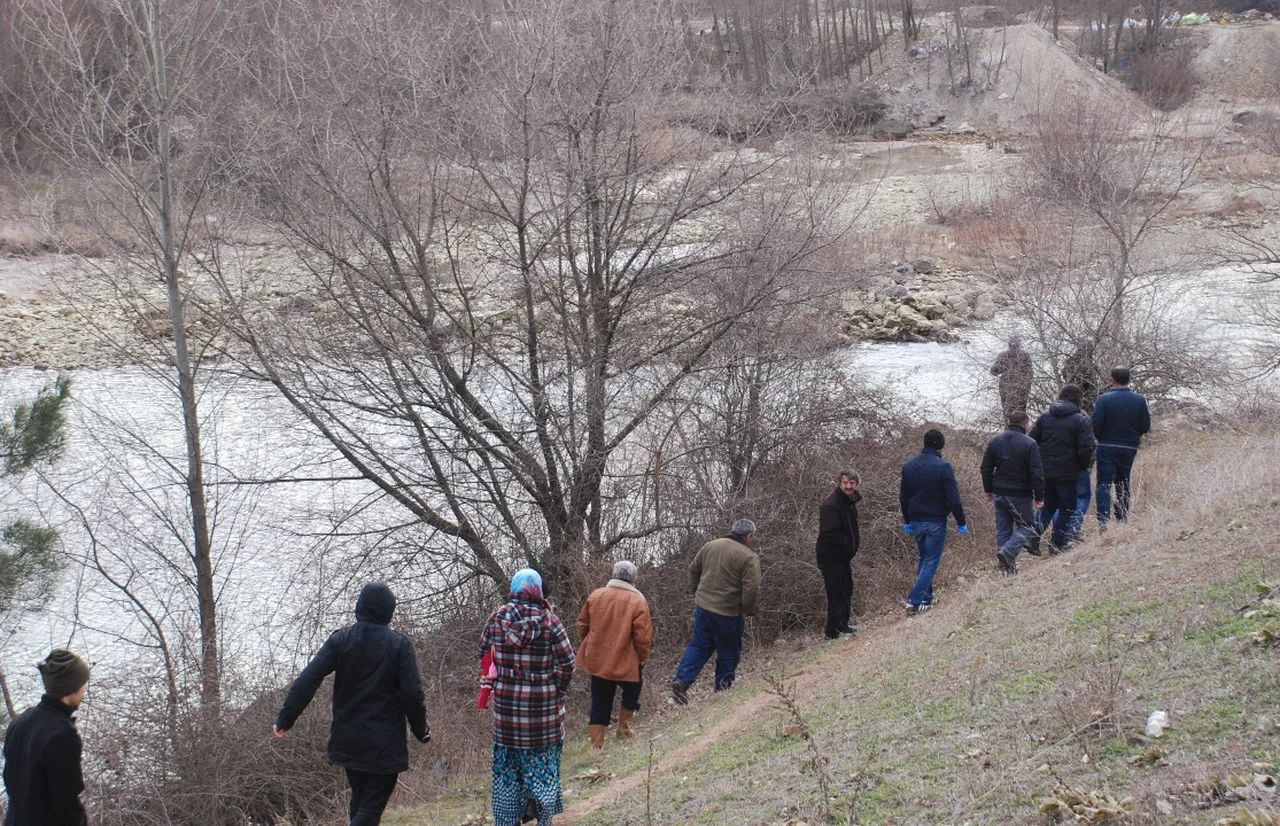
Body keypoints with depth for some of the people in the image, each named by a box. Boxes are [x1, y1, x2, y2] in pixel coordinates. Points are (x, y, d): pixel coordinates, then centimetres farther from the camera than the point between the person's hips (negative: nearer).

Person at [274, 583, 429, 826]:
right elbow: (413, 693, -13)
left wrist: (285, 719, -6)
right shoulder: (399, 644, -9)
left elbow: (307, 681, -9)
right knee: (372, 805, -2)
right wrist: (421, 730, 2)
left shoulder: (340, 640, -2)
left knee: (359, 800, 20)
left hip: (348, 740, 4)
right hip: (385, 743, -4)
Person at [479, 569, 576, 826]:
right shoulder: (549, 620, -11)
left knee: (507, 761, 12)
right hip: (543, 703, -2)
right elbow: (567, 662, -10)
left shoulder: (497, 618, -4)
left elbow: (484, 654, 7)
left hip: (506, 702, 2)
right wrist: (560, 690, 5)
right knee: (542, 758, 12)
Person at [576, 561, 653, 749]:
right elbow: (643, 637, -14)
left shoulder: (595, 595, -2)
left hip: (597, 661, 3)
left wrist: (589, 646, 23)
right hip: (626, 663, -3)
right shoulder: (638, 602, -14)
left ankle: (597, 746, 11)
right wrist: (642, 658, 3)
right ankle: (623, 727, 34)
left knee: (600, 703, 11)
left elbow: (583, 625, 7)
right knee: (631, 691, 27)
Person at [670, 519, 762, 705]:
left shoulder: (710, 546, 6)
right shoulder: (749, 557, -12)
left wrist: (697, 592, 26)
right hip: (728, 613, -5)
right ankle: (723, 689, 21)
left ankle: (681, 681, -1)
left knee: (699, 646, 15)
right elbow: (752, 589, -19)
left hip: (703, 606, 5)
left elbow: (693, 570, 16)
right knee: (729, 654, 12)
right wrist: (747, 611, -5)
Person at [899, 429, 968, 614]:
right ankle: (915, 601, -6)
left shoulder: (909, 466, 4)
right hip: (936, 522, -6)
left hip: (916, 522, 6)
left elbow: (903, 497, 13)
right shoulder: (943, 467, -15)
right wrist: (961, 523, -6)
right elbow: (953, 499, -16)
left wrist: (907, 521, 24)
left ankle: (926, 598, 24)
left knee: (923, 559, 21)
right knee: (931, 562, 1)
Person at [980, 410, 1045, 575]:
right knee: (1026, 526, 7)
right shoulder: (1029, 444, -12)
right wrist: (1039, 497, -5)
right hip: (1021, 494, -5)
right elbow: (1036, 473, -13)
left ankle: (1006, 566, 13)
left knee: (1003, 529, 12)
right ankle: (1008, 551, -17)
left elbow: (986, 469, 11)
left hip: (999, 494, 5)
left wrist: (989, 490, 23)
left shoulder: (994, 442, 4)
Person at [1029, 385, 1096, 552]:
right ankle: (1058, 542, 8)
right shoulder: (1081, 420, -9)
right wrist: (1084, 466, 3)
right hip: (1067, 473, -5)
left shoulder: (1045, 417, 5)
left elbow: (1032, 441, 7)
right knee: (1067, 507, 9)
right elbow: (1086, 448, -16)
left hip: (1045, 471, 5)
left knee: (1048, 504, 19)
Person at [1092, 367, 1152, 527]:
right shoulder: (1139, 400, -1)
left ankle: (1103, 521, -17)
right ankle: (1123, 520, 17)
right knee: (1123, 484, 16)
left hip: (1107, 448, -3)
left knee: (1104, 484, -3)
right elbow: (1146, 427, 1)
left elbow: (1095, 426, -14)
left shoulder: (1104, 399, -11)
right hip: (1129, 449, 3)